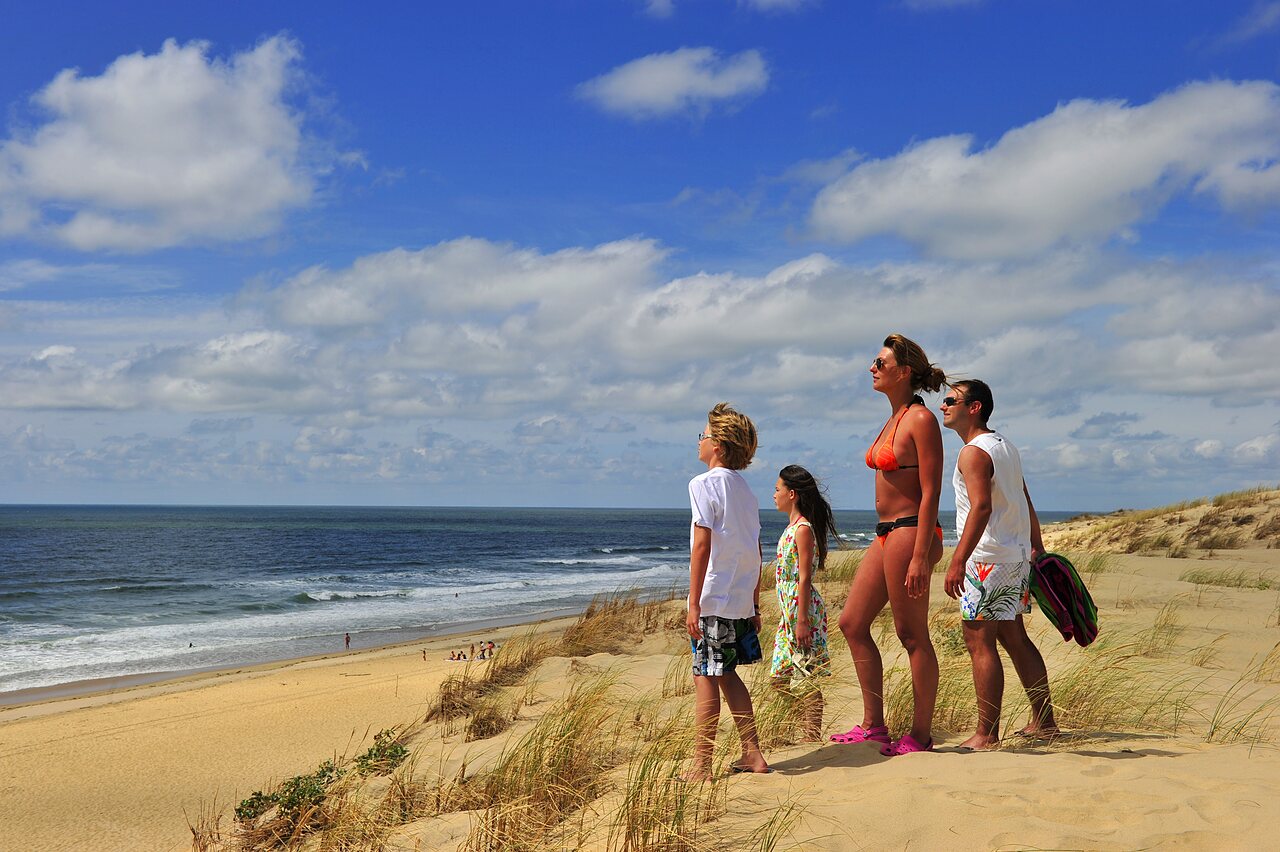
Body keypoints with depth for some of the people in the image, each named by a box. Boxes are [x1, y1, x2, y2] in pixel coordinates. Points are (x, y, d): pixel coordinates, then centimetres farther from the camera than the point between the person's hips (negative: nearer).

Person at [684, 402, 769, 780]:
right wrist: (754, 604, 19)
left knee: (705, 678, -3)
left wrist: (694, 604, -14)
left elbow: (702, 546, -15)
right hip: (741, 600, 8)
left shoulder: (704, 484, -10)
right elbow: (756, 553, 15)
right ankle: (752, 753, 18)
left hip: (713, 601, -8)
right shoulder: (745, 489, 14)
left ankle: (701, 766, 0)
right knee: (727, 674, 17)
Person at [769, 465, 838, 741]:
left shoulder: (803, 529, -14)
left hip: (803, 609, -10)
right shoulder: (793, 526, 15)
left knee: (806, 677, -5)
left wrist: (802, 621, -21)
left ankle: (813, 736, 0)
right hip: (790, 611, 10)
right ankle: (806, 733, 17)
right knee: (780, 676, 11)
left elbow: (804, 578, -18)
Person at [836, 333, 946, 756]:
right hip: (886, 534, 10)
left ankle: (920, 735, 9)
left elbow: (930, 492, -17)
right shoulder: (893, 419, 16)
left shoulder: (921, 420, -12)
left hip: (910, 532, -10)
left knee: (912, 637, -1)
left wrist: (920, 556, -21)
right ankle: (873, 725, 17)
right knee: (852, 623, 10)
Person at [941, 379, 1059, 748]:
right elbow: (1025, 502, 21)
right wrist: (1037, 546, 28)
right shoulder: (1005, 446, 16)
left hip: (987, 561, -10)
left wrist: (958, 561, -27)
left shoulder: (973, 453, -13)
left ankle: (987, 734, -7)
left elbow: (981, 507, -25)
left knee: (980, 642, -7)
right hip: (1017, 557, 10)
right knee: (1014, 638, 16)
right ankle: (1044, 721, 23)